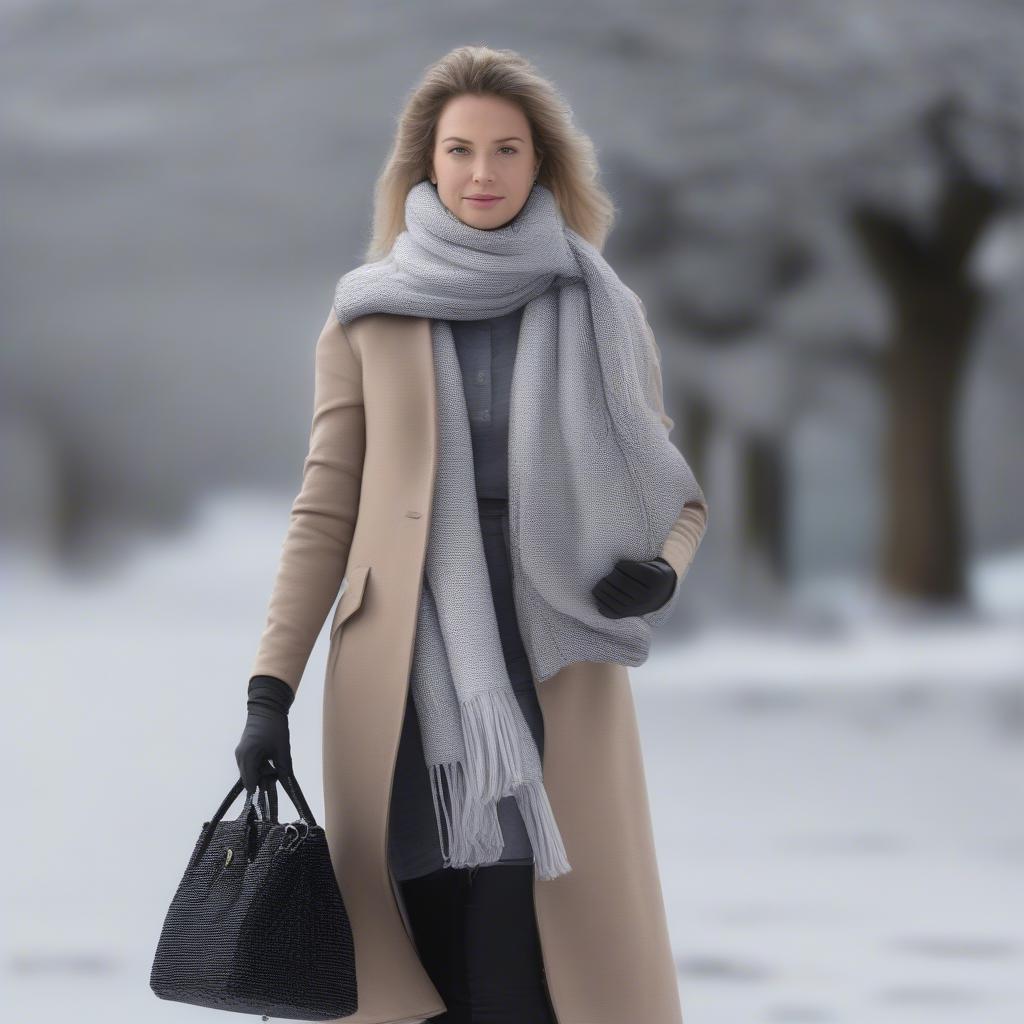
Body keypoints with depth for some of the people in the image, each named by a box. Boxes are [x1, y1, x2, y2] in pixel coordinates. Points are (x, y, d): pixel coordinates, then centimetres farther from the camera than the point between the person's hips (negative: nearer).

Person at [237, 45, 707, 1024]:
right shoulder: (374, 317, 8)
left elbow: (679, 497, 13)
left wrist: (661, 575, -10)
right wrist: (269, 692, -1)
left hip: (549, 675, -1)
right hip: (412, 673, 1)